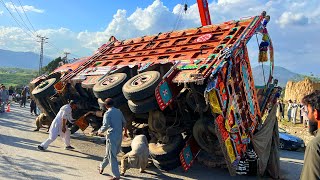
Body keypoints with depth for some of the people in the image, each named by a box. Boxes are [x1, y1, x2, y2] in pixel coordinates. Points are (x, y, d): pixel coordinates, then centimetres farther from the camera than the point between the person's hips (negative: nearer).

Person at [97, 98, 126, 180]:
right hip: (119, 135, 7)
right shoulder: (119, 111, 8)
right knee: (109, 153, 22)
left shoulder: (107, 113, -11)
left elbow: (105, 126, -18)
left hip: (112, 136, -7)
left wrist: (100, 131, 1)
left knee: (112, 156, 1)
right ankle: (102, 166, 41)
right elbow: (124, 122, 14)